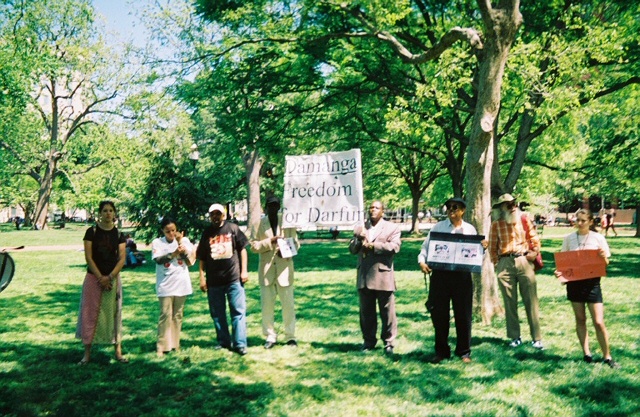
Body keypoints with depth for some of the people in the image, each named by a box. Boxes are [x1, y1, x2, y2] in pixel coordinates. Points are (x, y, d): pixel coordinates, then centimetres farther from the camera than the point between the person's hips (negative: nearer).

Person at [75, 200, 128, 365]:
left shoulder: (118, 234, 3)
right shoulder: (91, 232, -3)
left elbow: (122, 259, -2)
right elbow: (88, 257, -7)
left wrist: (109, 277, -13)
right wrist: (100, 278, -13)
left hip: (113, 278, 2)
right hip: (93, 277, -1)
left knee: (114, 313, 5)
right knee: (90, 314, 1)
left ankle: (118, 352, 11)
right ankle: (87, 353, 9)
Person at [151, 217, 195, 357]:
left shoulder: (184, 240, 4)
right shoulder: (157, 242, 0)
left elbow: (190, 261, -4)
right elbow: (158, 260, -15)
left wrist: (181, 243, -12)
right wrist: (174, 253, -30)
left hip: (181, 284, 2)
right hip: (165, 285, -2)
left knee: (178, 315, 7)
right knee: (165, 315, -5)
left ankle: (175, 344, 15)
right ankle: (162, 346, 0)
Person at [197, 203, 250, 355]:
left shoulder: (233, 228, 1)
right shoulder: (207, 233, 6)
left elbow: (242, 249, 4)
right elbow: (202, 258, 8)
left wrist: (244, 270, -1)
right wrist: (202, 277, 4)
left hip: (234, 278, -2)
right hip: (213, 280, 3)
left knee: (239, 311, -4)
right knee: (217, 313, 10)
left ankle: (240, 343, 0)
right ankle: (223, 341, 23)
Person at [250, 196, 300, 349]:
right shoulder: (259, 223, 4)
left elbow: (296, 242, 6)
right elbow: (254, 246, 1)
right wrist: (270, 241, -14)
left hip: (284, 267, 0)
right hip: (266, 269, 1)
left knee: (288, 304, 2)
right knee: (267, 305, 4)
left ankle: (290, 336, 12)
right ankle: (270, 336, 16)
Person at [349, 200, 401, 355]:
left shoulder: (392, 228, 3)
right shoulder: (359, 228, 15)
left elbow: (394, 247, -11)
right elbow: (352, 249, 10)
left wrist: (373, 245, -15)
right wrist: (359, 240, -10)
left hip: (383, 276, -3)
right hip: (364, 276, 4)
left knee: (387, 312, 2)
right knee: (366, 312, 10)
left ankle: (389, 342, 13)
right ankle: (369, 341, 22)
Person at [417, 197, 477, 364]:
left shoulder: (470, 229, 10)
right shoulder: (438, 227, 7)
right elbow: (426, 247, 5)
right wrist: (422, 261, -13)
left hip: (462, 275, 0)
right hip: (440, 274, 0)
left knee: (463, 314, 5)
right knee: (439, 314, 5)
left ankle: (464, 351, 19)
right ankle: (441, 351, 19)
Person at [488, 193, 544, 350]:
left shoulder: (524, 220, 7)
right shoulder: (496, 225, 3)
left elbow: (535, 240, 11)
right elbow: (492, 247, 6)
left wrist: (533, 254, -2)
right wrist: (497, 264, 2)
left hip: (524, 261, 0)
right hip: (505, 263, 0)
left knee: (531, 301, 0)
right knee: (510, 302, 5)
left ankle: (536, 338, 6)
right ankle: (515, 337, 15)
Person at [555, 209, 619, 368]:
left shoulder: (598, 238, -3)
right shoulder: (569, 238, 2)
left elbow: (605, 263, 2)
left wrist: (604, 257, -20)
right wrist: (559, 271, -12)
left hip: (592, 282, -2)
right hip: (574, 282, 2)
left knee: (598, 322, -4)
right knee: (580, 319, 10)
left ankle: (607, 356, 10)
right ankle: (586, 354, 21)